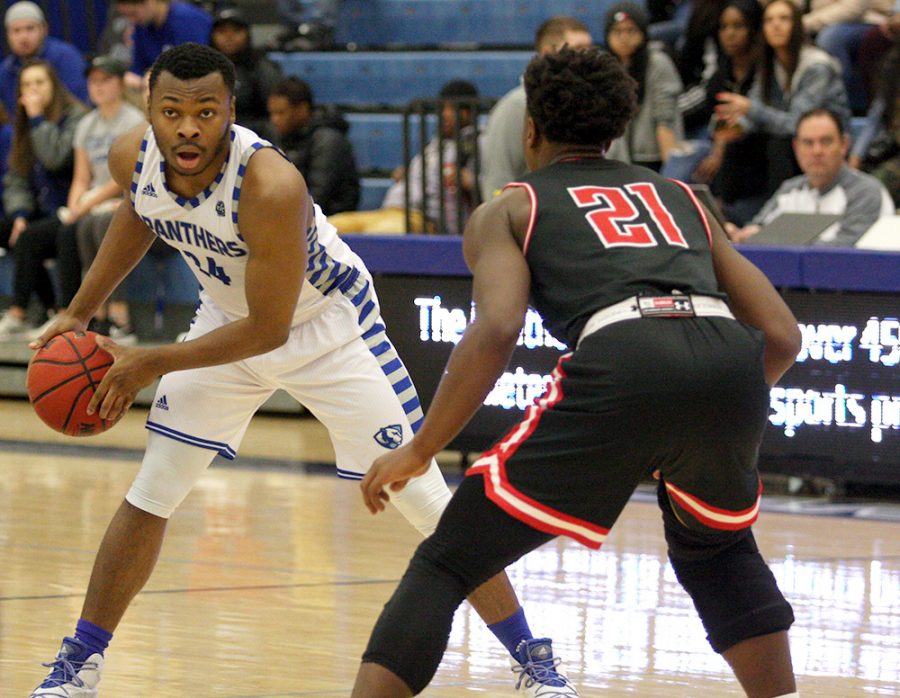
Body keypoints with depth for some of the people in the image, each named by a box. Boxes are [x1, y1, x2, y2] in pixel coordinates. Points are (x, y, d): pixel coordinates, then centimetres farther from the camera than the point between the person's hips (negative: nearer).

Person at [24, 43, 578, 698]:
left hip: (326, 322, -5)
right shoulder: (132, 159, -20)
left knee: (423, 495, -7)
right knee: (150, 494, 2)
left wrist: (151, 363, -27)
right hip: (228, 315, 5)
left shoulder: (271, 185, -38)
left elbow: (269, 330, -30)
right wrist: (80, 312, 7)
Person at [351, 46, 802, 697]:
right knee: (718, 550, 35)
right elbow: (782, 337, 27)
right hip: (730, 361, 4)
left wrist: (418, 453, 8)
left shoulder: (510, 209, 23)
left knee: (446, 565, 7)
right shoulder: (680, 198, 34)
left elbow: (496, 331, 2)